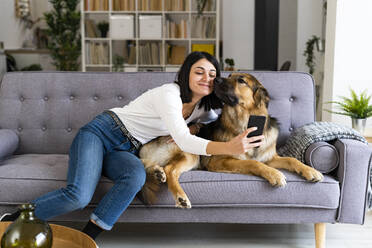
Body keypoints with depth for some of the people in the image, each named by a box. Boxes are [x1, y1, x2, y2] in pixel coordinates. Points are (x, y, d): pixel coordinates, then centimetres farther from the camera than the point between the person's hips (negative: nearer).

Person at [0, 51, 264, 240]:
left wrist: (194, 127, 3)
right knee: (79, 195, -30)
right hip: (101, 132, -6)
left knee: (137, 176, -33)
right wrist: (229, 148, -43)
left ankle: (86, 237, -23)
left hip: (125, 151, 6)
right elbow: (183, 142, -29)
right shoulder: (169, 93, -19)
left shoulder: (201, 107, 5)